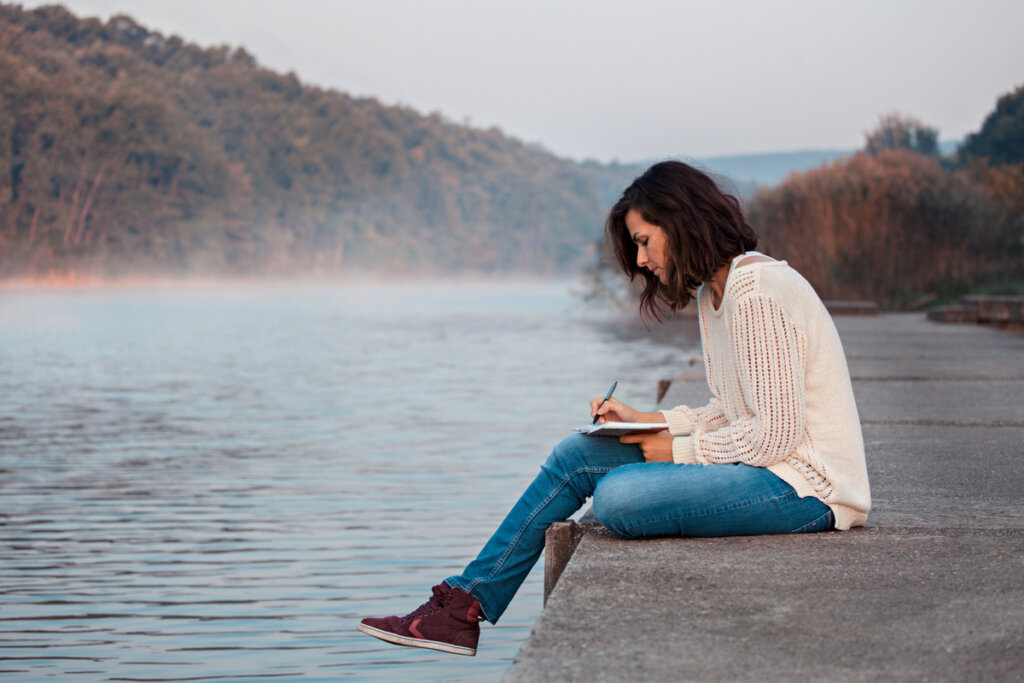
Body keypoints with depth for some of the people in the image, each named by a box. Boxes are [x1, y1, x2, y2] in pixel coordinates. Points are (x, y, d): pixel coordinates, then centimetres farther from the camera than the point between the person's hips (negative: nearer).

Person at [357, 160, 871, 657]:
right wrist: (647, 420, 4)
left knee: (617, 497, -29)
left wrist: (678, 450, -11)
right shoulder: (713, 293, 13)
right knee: (576, 456, 2)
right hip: (767, 464, 10)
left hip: (803, 484, -10)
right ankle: (464, 605, 4)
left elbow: (776, 432, -22)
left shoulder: (756, 293, -19)